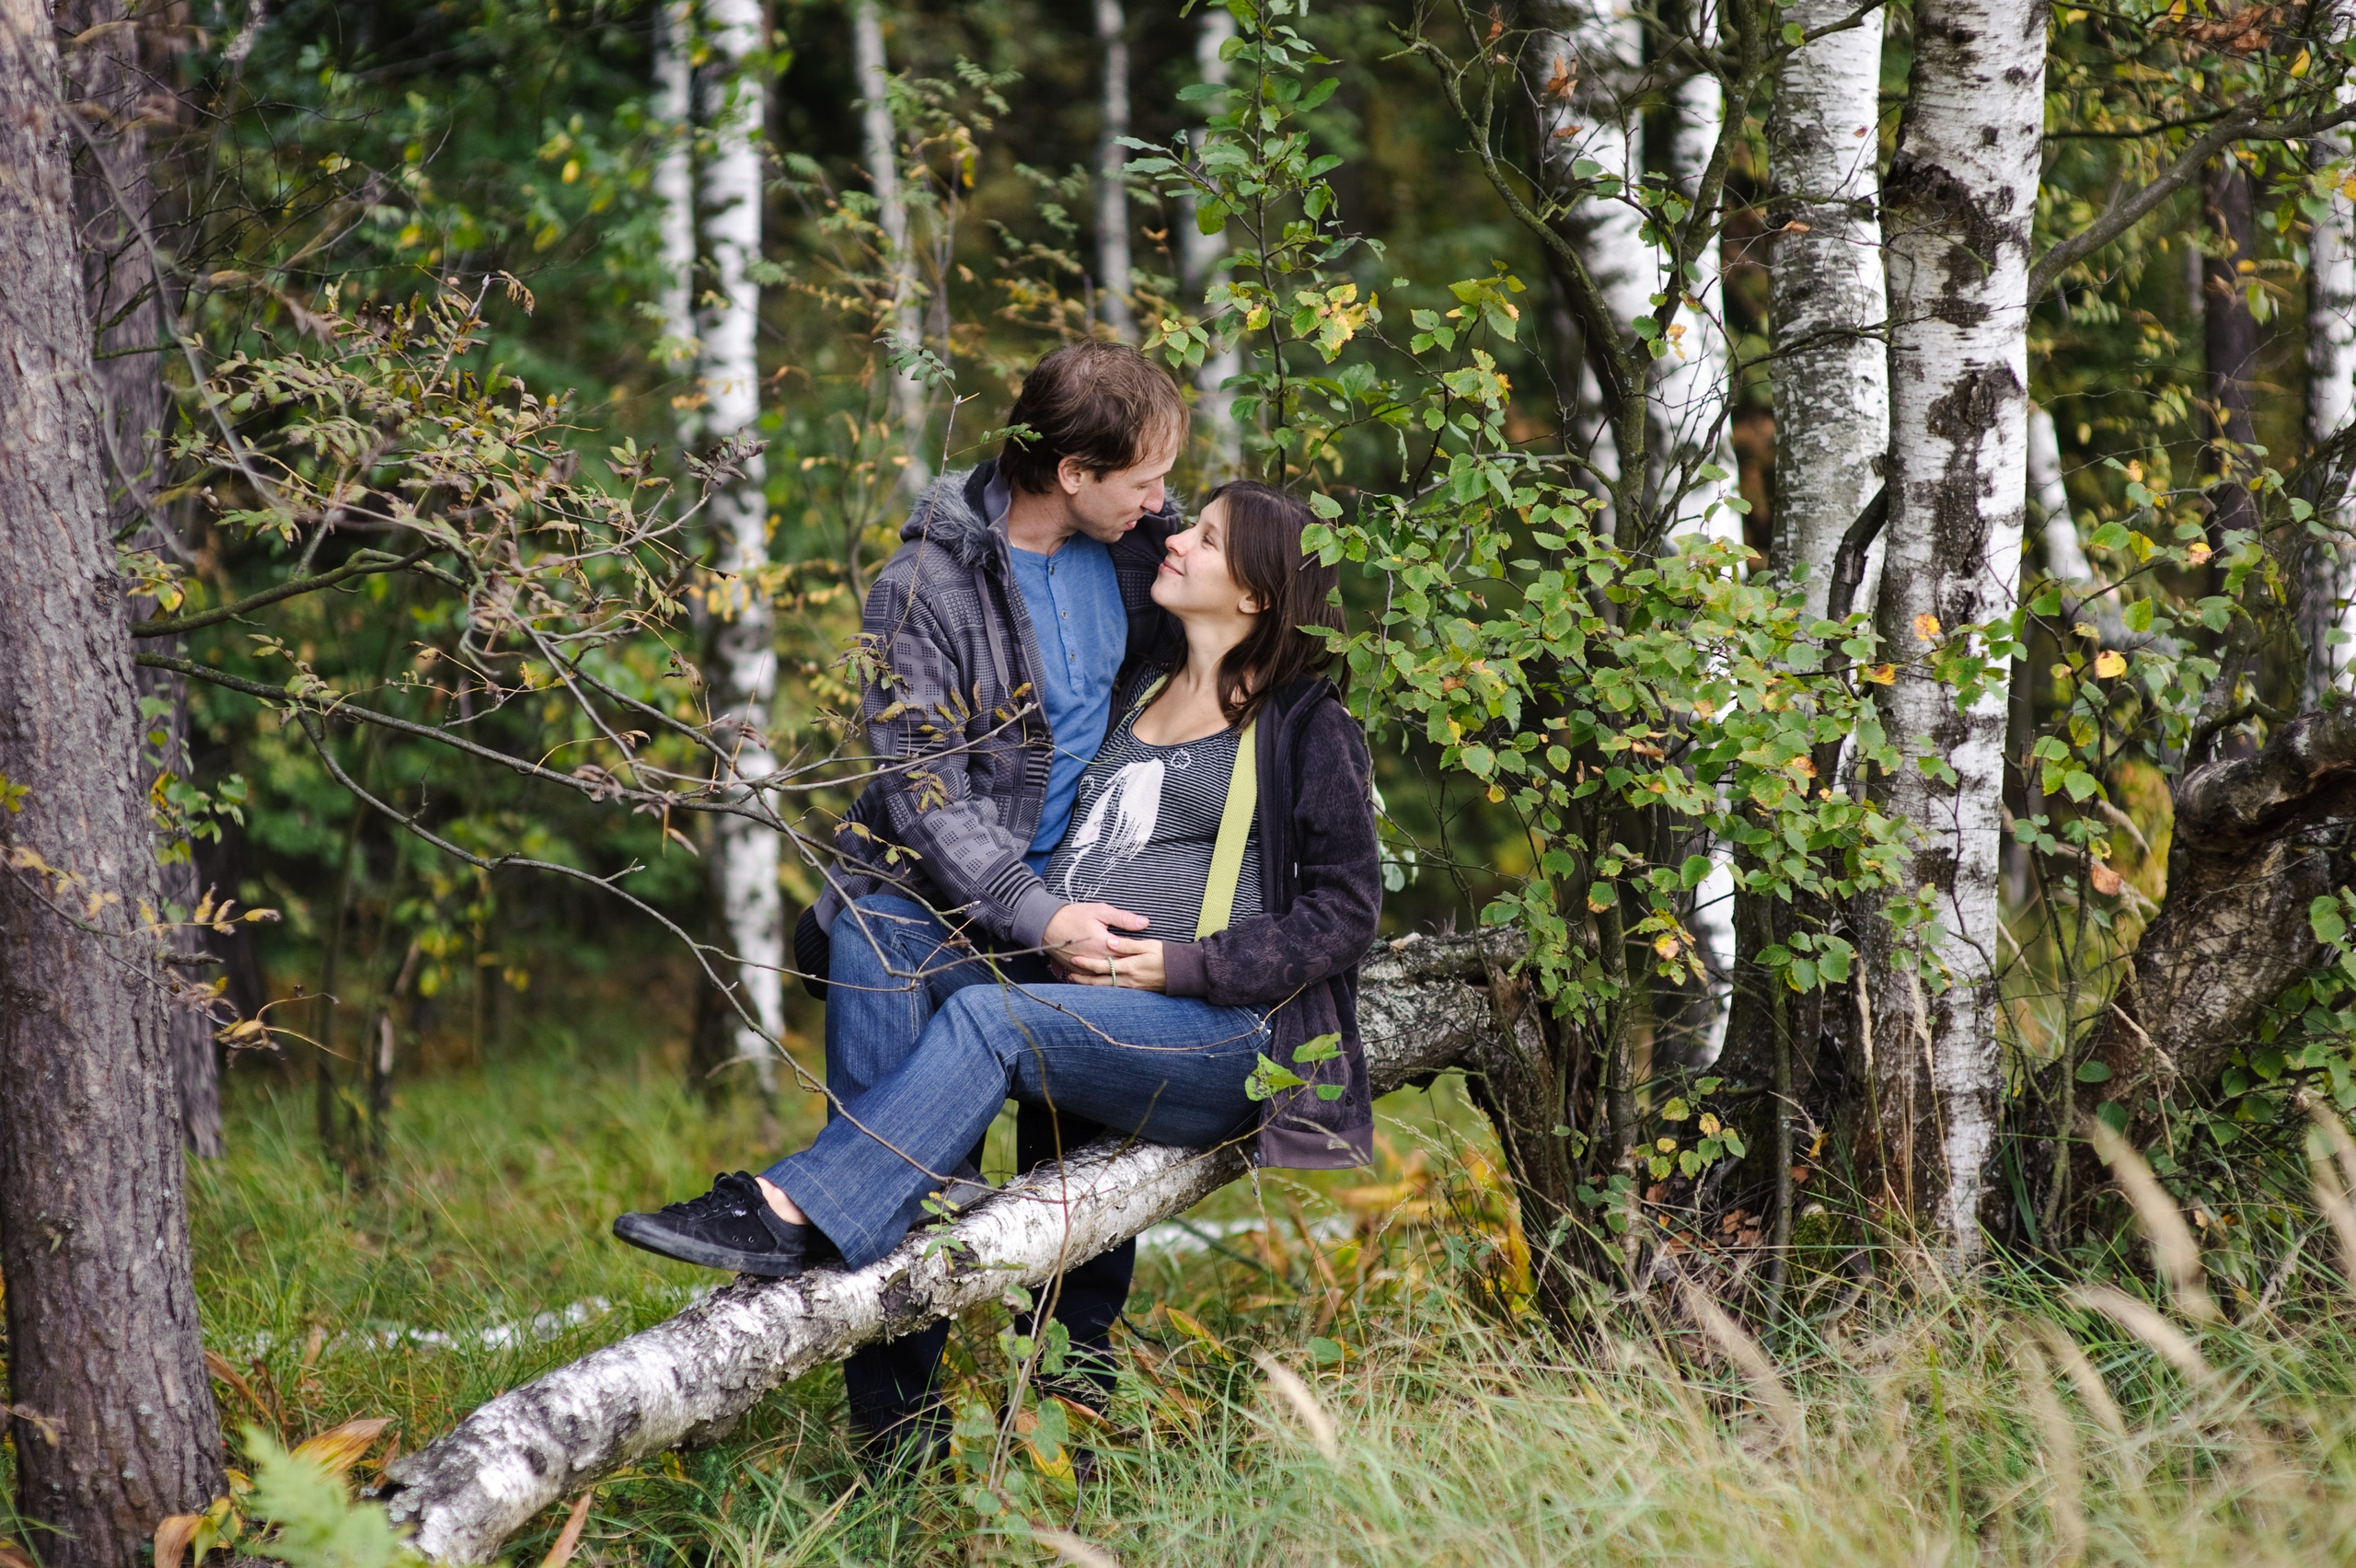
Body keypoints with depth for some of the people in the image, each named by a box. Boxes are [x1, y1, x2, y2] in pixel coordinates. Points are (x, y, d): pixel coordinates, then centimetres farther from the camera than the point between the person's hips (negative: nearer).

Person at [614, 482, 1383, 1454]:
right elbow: (1075, 847, 30)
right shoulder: (1134, 700, 24)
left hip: (1222, 1036, -8)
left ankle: (792, 1215, -40)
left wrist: (1185, 965, -13)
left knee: (987, 1020, -28)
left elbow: (1343, 909, -2)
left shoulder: (1307, 729, 3)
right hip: (1085, 1016, 8)